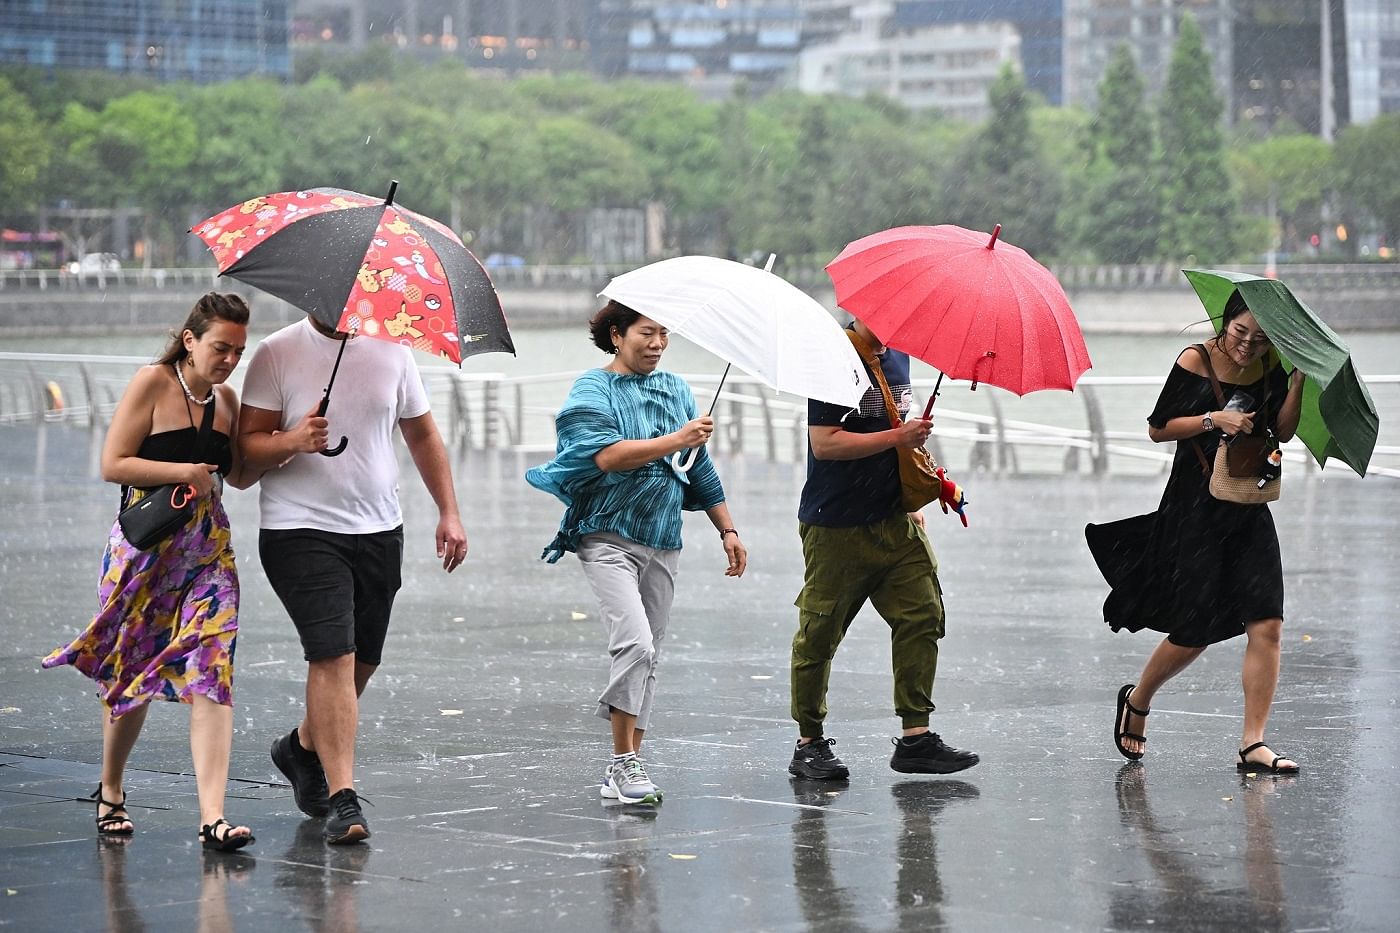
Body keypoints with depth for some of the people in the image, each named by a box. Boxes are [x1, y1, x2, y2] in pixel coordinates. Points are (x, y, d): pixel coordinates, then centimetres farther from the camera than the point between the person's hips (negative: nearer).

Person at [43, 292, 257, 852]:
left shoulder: (226, 398, 10)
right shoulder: (153, 383, -7)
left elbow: (239, 476, 20)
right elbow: (112, 465, -11)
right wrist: (184, 471, -18)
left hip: (209, 550, 4)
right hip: (146, 548, -4)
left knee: (211, 674, -10)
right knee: (131, 674, 8)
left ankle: (212, 817, -17)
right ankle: (110, 793, 32)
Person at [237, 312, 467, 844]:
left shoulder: (391, 350, 8)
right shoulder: (277, 354, -4)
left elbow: (422, 435, 16)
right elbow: (248, 444, -6)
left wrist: (449, 512, 10)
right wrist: (292, 441, -26)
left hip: (379, 530, 5)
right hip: (301, 531, -5)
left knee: (364, 661, 11)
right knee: (333, 655, -15)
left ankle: (303, 746, 38)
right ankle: (342, 800, -14)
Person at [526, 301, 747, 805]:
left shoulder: (677, 389, 16)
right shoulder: (593, 389, -3)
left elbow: (702, 469, 21)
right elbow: (608, 456, -19)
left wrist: (727, 529, 18)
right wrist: (676, 440, -21)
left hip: (662, 544, 6)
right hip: (609, 537, -6)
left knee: (648, 656, 6)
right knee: (635, 642, -20)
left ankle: (625, 768, 12)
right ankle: (623, 762, -14)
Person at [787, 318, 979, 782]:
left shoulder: (898, 357, 12)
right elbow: (824, 443, -20)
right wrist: (896, 438, -22)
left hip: (894, 521, 8)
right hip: (837, 529, -7)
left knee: (923, 616, -1)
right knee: (820, 634, 2)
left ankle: (916, 737, 2)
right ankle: (809, 743, 12)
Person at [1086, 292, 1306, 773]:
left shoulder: (1270, 366, 3)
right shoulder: (1195, 361, -9)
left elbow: (1283, 431, 0)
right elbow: (1158, 428, -7)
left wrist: (1298, 380, -12)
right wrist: (1213, 420, -19)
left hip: (1249, 508, 4)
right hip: (1195, 507, -4)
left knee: (1266, 624, -9)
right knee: (1195, 631, 0)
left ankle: (1253, 744, -6)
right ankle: (1137, 701, 29)